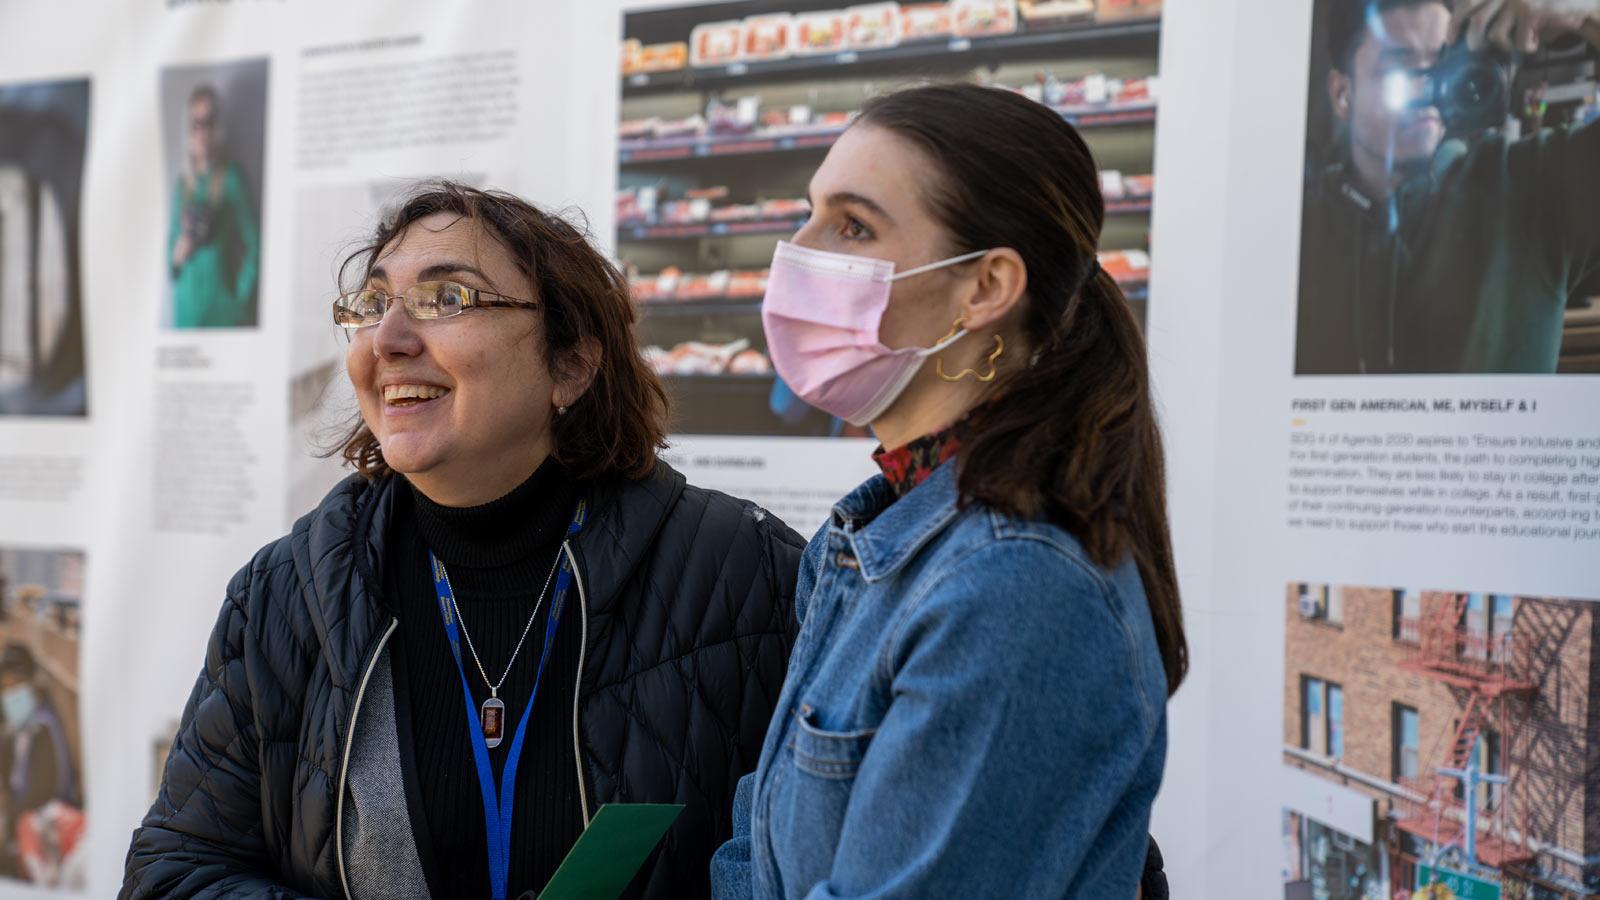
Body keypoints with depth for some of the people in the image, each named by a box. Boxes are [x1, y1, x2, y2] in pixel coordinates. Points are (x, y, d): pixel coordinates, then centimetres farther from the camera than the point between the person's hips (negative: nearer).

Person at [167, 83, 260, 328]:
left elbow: (253, 243, -6)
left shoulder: (231, 179, -4)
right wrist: (176, 256, -5)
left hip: (222, 305, -4)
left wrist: (242, 297, -10)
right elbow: (171, 245, 17)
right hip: (186, 305, 4)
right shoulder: (182, 185, 10)